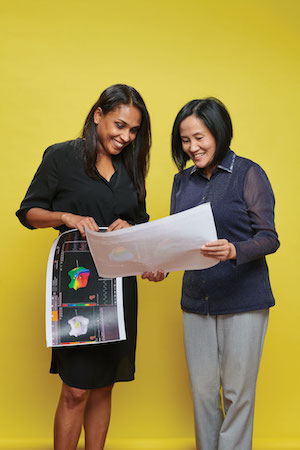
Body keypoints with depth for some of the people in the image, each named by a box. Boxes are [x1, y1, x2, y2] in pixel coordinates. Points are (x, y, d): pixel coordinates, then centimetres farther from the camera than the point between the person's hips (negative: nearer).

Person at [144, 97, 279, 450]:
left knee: (237, 391, 4)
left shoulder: (248, 174, -6)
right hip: (196, 301, 5)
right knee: (202, 390, 11)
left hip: (243, 300, -5)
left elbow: (269, 238, -10)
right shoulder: (183, 181, 10)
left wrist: (234, 251, -29)